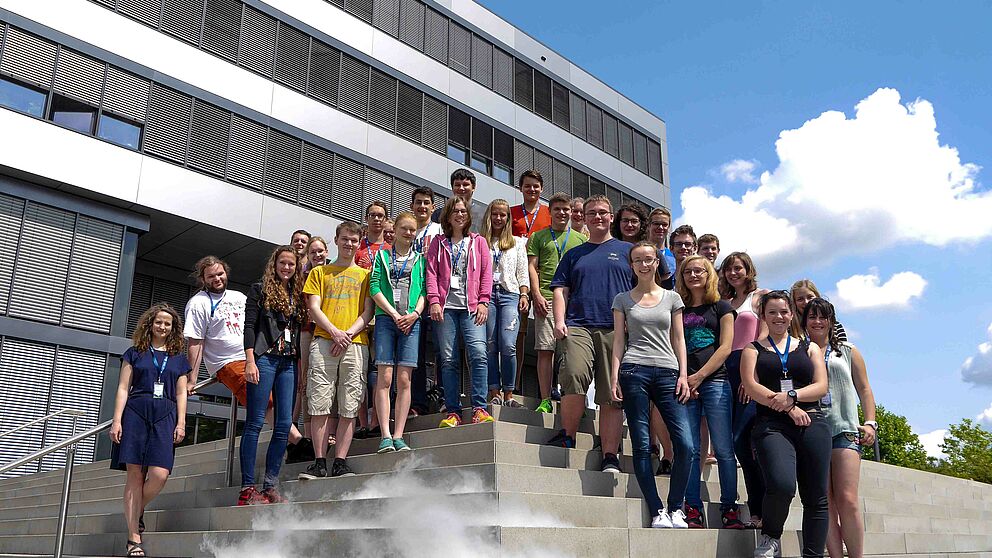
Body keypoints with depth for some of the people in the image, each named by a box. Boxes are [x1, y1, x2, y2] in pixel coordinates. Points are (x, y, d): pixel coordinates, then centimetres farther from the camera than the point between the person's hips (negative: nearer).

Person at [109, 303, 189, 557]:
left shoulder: (179, 359, 17)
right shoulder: (134, 353, 13)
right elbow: (123, 388, 8)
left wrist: (181, 422, 3)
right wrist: (117, 420, -2)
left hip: (165, 415, 1)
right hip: (136, 412, -1)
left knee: (159, 474, -15)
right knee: (135, 474, -5)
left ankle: (137, 511, 16)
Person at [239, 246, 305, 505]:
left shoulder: (297, 295, 19)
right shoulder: (260, 290, 6)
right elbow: (249, 326, -2)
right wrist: (250, 361, -12)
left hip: (289, 363, 5)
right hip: (264, 359, -5)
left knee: (284, 425, -1)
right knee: (255, 423, -5)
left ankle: (270, 486, 5)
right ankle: (247, 488, -3)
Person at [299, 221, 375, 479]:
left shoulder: (365, 275, 19)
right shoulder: (319, 272, 19)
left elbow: (368, 311, 9)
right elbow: (313, 307, 8)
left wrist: (349, 333, -9)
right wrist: (334, 332, -9)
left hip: (355, 344, 0)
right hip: (323, 342, 0)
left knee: (349, 407, -5)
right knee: (320, 404, -6)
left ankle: (340, 463, -3)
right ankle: (319, 462, -1)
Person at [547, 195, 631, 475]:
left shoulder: (627, 250, 18)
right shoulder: (574, 254, 22)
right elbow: (561, 290, 15)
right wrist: (559, 321, -1)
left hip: (616, 329, 0)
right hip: (578, 326, 0)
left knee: (612, 394, -3)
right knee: (574, 376, -24)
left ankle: (610, 457, 2)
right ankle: (567, 437, -6)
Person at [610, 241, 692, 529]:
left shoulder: (672, 298, 15)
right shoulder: (623, 299, 12)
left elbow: (678, 340, 13)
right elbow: (618, 340, 9)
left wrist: (683, 375, 3)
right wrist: (614, 376, -1)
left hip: (668, 372, 1)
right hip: (634, 370, -1)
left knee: (686, 444, -10)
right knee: (642, 446, -4)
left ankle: (675, 508, 6)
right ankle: (657, 511, 3)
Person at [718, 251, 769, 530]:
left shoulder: (761, 296, 8)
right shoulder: (725, 303, 23)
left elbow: (764, 336, -3)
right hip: (728, 371, 5)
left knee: (741, 439, -16)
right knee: (739, 443, 0)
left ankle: (760, 511, -9)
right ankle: (758, 512, 4)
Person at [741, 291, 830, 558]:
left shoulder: (809, 347, 20)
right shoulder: (753, 349, 15)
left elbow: (821, 386, 8)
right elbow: (751, 386, 0)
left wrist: (792, 396, -11)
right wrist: (789, 409, -10)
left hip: (812, 424, 3)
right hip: (772, 425, -3)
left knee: (816, 497, -2)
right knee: (782, 485, -25)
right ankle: (770, 536, 0)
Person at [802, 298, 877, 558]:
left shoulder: (848, 352, 18)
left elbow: (864, 390, 15)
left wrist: (870, 423, 4)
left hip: (844, 430, 0)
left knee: (847, 500, -12)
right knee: (824, 502, -4)